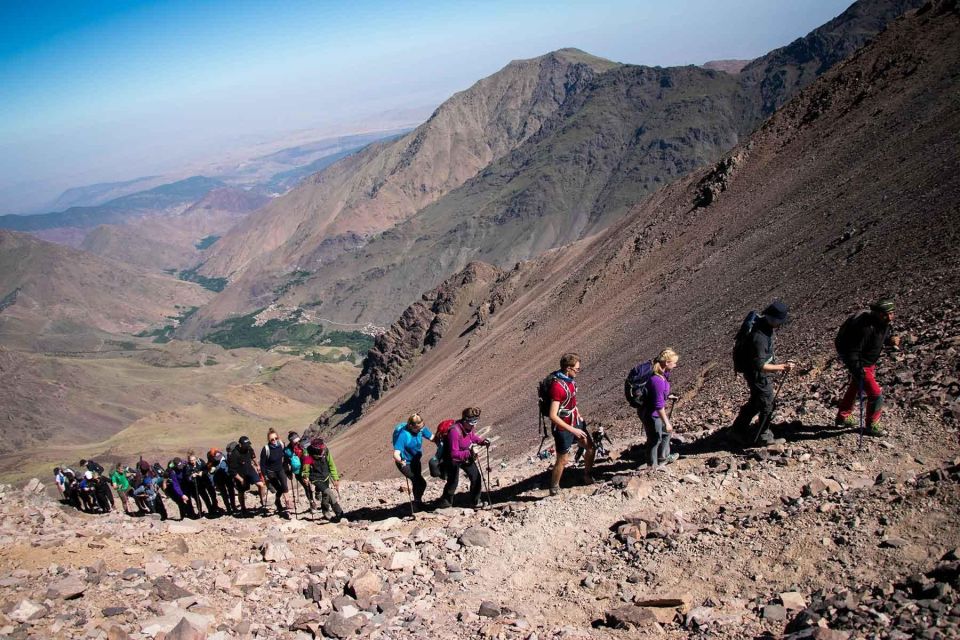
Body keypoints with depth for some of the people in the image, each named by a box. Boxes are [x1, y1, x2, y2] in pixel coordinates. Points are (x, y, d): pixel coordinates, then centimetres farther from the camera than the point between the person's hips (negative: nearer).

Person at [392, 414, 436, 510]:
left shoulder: (421, 428, -16)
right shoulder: (402, 435, -34)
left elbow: (432, 438, -8)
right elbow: (396, 454, -40)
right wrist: (400, 461, -61)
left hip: (416, 461, 7)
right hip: (405, 464, -7)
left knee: (417, 483, 24)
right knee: (421, 483, -17)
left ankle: (418, 502, 47)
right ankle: (417, 503, 5)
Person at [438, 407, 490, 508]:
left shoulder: (471, 427, -14)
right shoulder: (455, 431, -37)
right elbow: (454, 453, -36)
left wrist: (482, 441, -7)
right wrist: (469, 453, -46)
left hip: (467, 456, 7)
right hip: (453, 459, -7)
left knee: (476, 477, 4)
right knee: (453, 482, -4)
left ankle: (475, 502, 21)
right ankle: (445, 504, 20)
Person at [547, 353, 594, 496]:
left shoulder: (570, 379, -4)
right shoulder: (557, 386, -31)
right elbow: (553, 416, -31)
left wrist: (578, 415, 16)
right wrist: (573, 430, -27)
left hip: (575, 422, 8)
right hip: (563, 428, -8)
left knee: (590, 447, 18)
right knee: (563, 460, 4)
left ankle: (588, 477, 39)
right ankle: (554, 490, 23)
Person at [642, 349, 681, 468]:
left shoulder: (662, 373, -4)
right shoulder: (658, 380, -34)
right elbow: (659, 405, -29)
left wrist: (667, 396, 13)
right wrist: (666, 422, -22)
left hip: (656, 412, 10)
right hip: (651, 414, -10)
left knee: (666, 432, 27)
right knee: (655, 439, 8)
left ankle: (663, 457, 46)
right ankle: (653, 466, 27)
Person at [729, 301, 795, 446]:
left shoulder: (763, 323, -5)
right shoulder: (759, 337, -35)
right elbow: (760, 365, -35)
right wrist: (782, 367, -34)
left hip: (759, 371, 10)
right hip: (756, 373, -10)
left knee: (756, 401, 23)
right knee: (767, 404, 5)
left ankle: (737, 430, 34)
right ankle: (762, 434, 25)